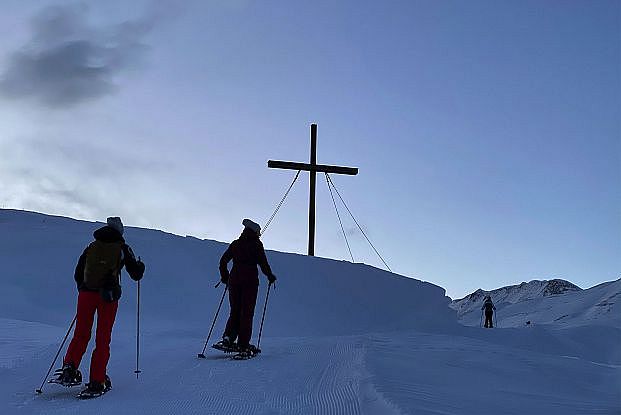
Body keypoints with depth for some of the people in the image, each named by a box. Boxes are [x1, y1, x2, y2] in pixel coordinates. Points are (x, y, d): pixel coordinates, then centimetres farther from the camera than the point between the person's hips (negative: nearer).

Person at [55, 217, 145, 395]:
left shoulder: (91, 247, 13)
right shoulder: (122, 248, 4)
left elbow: (78, 275, 17)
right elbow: (136, 274, 7)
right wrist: (140, 266, 29)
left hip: (86, 294, 2)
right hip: (108, 296, -2)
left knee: (81, 335, 13)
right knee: (103, 339, 4)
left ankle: (69, 370, -5)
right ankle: (96, 382, 1)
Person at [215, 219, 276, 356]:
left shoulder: (235, 244, 11)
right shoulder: (256, 245, -2)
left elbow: (223, 261, 12)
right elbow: (263, 263, -6)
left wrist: (225, 277, 24)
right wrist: (270, 276, 9)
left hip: (234, 280, 4)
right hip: (250, 281, -4)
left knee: (235, 311, 13)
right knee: (247, 313, 0)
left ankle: (228, 339, -3)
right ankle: (243, 345, -2)